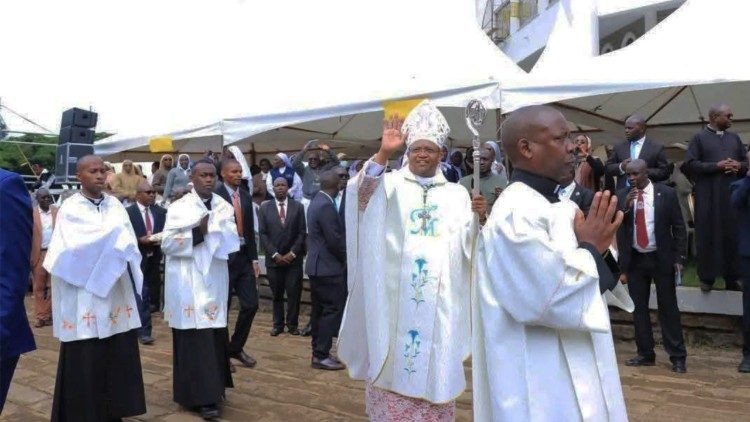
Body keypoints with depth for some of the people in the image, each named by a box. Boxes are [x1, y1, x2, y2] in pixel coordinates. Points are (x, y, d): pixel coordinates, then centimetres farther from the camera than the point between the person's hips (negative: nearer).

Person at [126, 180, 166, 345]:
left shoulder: (161, 212, 9)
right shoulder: (128, 212, -4)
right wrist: (140, 240, -20)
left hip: (154, 257, 5)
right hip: (137, 257, -5)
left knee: (153, 292, 13)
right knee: (141, 294, -7)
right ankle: (144, 331, -4)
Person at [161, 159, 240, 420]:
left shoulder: (224, 207, 7)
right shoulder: (179, 208, -3)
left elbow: (232, 243, 0)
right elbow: (167, 244, -10)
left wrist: (212, 228, -15)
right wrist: (199, 232, -17)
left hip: (214, 281, 4)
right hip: (188, 283, -4)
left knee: (215, 336, 8)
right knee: (195, 338, -5)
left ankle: (212, 387, 23)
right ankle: (202, 396, 0)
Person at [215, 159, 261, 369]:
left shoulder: (246, 197, 10)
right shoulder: (215, 196, -10)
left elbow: (250, 230, 12)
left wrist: (254, 259, 8)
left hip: (245, 257, 6)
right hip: (224, 258, -6)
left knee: (251, 304, 7)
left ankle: (236, 348, 25)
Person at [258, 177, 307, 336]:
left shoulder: (298, 207, 4)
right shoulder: (264, 207, 5)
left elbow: (302, 233, 1)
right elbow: (262, 234, 0)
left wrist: (292, 253, -8)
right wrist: (275, 254, -8)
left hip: (294, 259, 0)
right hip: (273, 259, 0)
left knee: (294, 293, 0)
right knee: (277, 294, 7)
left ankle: (292, 324, 13)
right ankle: (278, 325, 17)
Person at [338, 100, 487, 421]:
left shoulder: (457, 194, 11)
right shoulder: (391, 183, 5)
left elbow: (470, 244, 4)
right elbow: (361, 195, -15)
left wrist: (480, 218, -16)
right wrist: (383, 153, -26)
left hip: (439, 300, 2)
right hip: (393, 296, -1)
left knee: (435, 370, 6)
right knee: (392, 366, 4)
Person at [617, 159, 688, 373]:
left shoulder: (666, 193, -5)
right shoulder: (622, 196, 1)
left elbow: (679, 227, -1)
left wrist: (679, 258, -6)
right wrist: (625, 206, -19)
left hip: (662, 259, -3)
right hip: (635, 259, 3)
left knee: (668, 308, 2)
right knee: (639, 308, 9)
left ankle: (677, 357, 11)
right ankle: (645, 354, 20)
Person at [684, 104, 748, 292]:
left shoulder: (734, 138, 14)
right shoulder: (699, 138, 1)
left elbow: (745, 162, 18)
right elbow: (690, 164, -8)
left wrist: (738, 166, -5)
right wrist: (717, 166, -15)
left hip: (732, 194, 4)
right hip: (708, 196, -4)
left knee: (732, 235, 4)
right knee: (708, 235, 0)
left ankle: (731, 278, 12)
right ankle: (707, 277, 7)